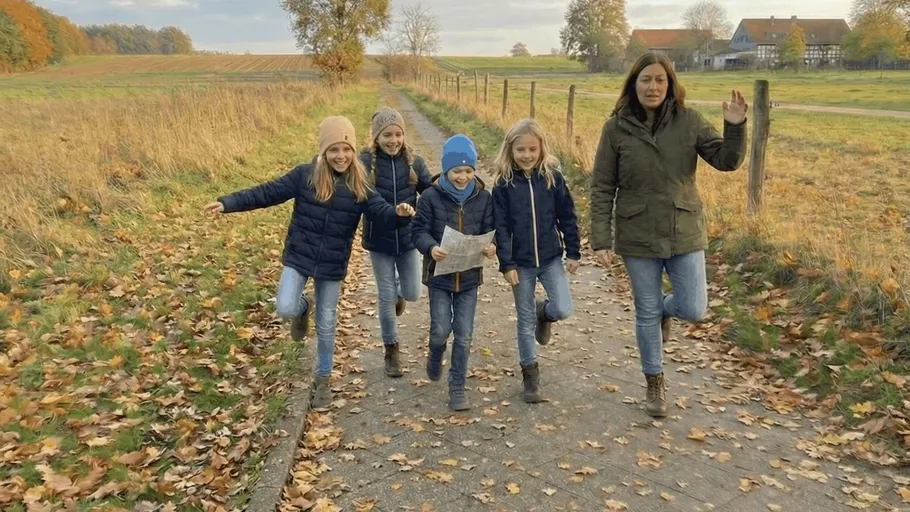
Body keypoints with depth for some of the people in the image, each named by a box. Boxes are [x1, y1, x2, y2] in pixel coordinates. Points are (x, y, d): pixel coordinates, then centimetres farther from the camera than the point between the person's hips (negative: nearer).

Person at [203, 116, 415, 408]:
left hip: (332, 266, 1)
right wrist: (227, 203, -13)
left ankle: (323, 380, 31)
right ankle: (303, 308, 22)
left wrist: (400, 213, -36)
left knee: (326, 326, 9)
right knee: (285, 309, -18)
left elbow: (382, 213, -12)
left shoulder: (359, 188, -7)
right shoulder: (305, 176, -10)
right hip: (298, 258, 0)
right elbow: (267, 193, -7)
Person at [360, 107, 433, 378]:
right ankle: (391, 351, 25)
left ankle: (398, 292, 45)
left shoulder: (414, 162, -5)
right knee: (386, 298, 6)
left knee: (412, 294, 6)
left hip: (408, 238, 2)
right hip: (379, 241, -2)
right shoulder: (364, 162, -11)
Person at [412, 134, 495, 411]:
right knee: (441, 329, 0)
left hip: (469, 275, 2)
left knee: (464, 334, 4)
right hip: (439, 273, -1)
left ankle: (457, 387, 17)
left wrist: (492, 247, -20)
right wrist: (431, 248, -29)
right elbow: (420, 231, -8)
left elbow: (489, 230, 2)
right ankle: (436, 355, 37)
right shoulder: (431, 197, -9)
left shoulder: (483, 197, -3)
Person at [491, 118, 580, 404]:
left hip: (551, 258, 1)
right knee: (525, 321, 8)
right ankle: (530, 374, 24)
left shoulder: (553, 178, -3)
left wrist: (573, 252, 2)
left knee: (563, 310, -14)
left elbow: (567, 217, 2)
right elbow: (501, 227, -6)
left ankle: (545, 313, 23)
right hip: (521, 263, -1)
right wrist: (506, 264, -9)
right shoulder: (503, 184, -7)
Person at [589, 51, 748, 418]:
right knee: (646, 315, 9)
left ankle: (666, 307, 38)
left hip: (684, 233, 1)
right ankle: (655, 383, 31)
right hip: (638, 237, -1)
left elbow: (726, 161, -4)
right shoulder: (617, 128, -6)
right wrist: (601, 240, -8)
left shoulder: (688, 121, -3)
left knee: (693, 310, 0)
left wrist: (735, 127, -23)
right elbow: (602, 188, -4)